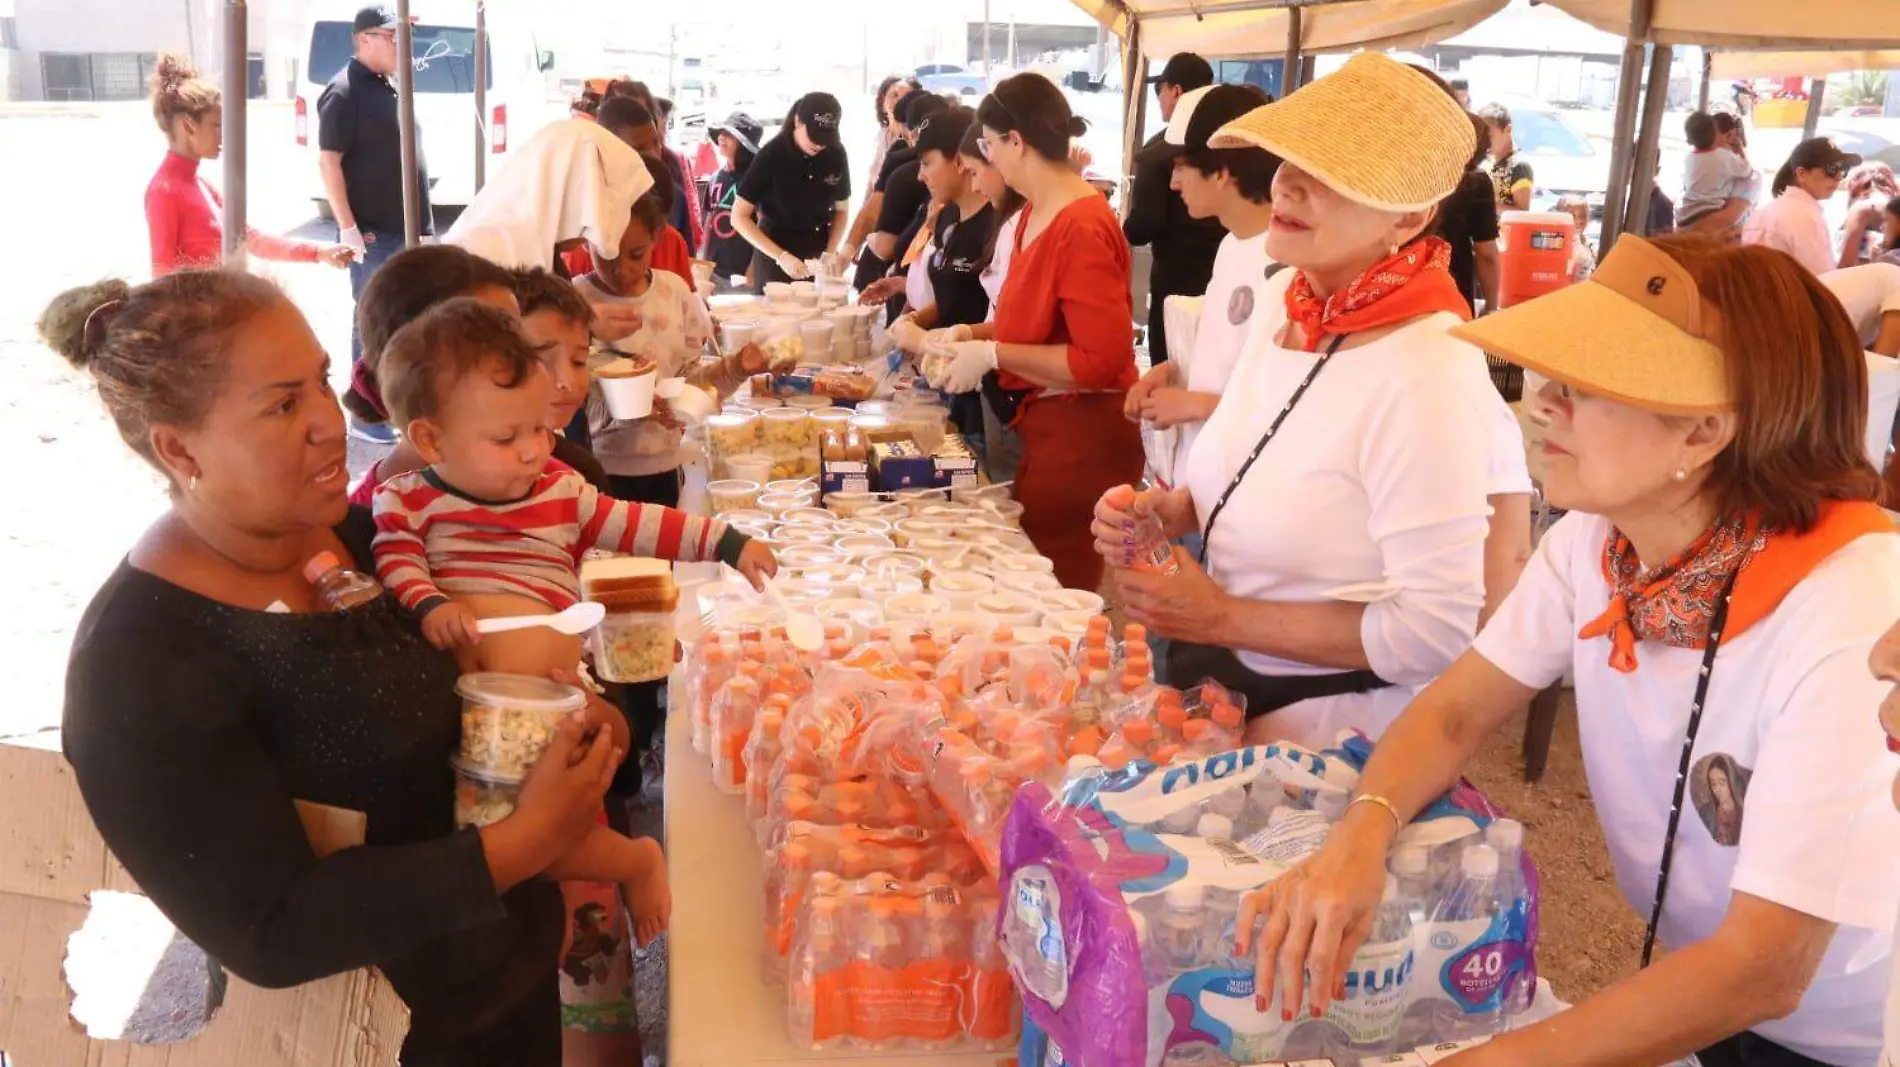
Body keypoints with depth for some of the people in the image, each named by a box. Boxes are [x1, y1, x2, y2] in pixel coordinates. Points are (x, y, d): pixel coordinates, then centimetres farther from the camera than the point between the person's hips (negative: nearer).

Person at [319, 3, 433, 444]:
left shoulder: (389, 87, 16)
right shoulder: (345, 90, -10)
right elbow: (328, 162, -14)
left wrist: (424, 225, 18)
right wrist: (349, 228, -19)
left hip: (407, 231, 8)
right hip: (374, 234, -8)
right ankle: (365, 417, 6)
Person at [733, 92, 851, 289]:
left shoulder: (836, 153, -6)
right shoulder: (772, 154, -15)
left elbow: (841, 210, 7)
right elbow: (739, 217, -14)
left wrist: (830, 253, -9)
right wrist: (781, 256, -22)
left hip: (817, 262, 3)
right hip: (774, 262, -3)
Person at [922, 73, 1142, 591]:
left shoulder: (1082, 227, -19)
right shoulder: (1035, 213, 7)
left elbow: (1101, 359, -21)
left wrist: (993, 355, -18)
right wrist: (972, 336, 7)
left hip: (1082, 437, -9)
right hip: (1043, 428, 9)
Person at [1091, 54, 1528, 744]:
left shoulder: (1425, 375, -27)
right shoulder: (1281, 298, -2)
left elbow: (1441, 630, -27)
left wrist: (1227, 619, -21)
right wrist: (1165, 513, -6)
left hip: (1333, 726, -7)